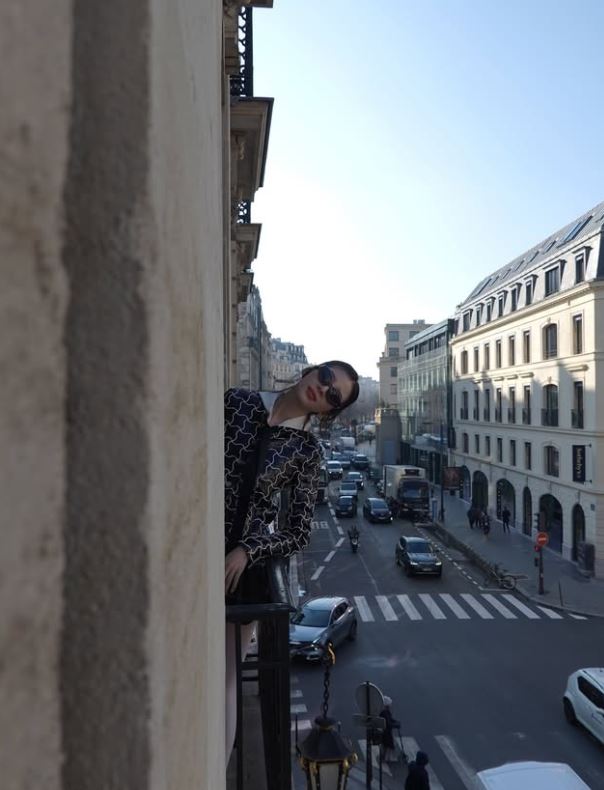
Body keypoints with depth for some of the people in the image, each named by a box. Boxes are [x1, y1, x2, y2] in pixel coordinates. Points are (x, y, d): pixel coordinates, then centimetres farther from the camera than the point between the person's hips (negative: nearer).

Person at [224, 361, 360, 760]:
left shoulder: (308, 452, -2)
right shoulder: (236, 402, 0)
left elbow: (299, 534, -1)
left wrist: (247, 551, -15)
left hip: (245, 566, 0)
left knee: (225, 679, 12)